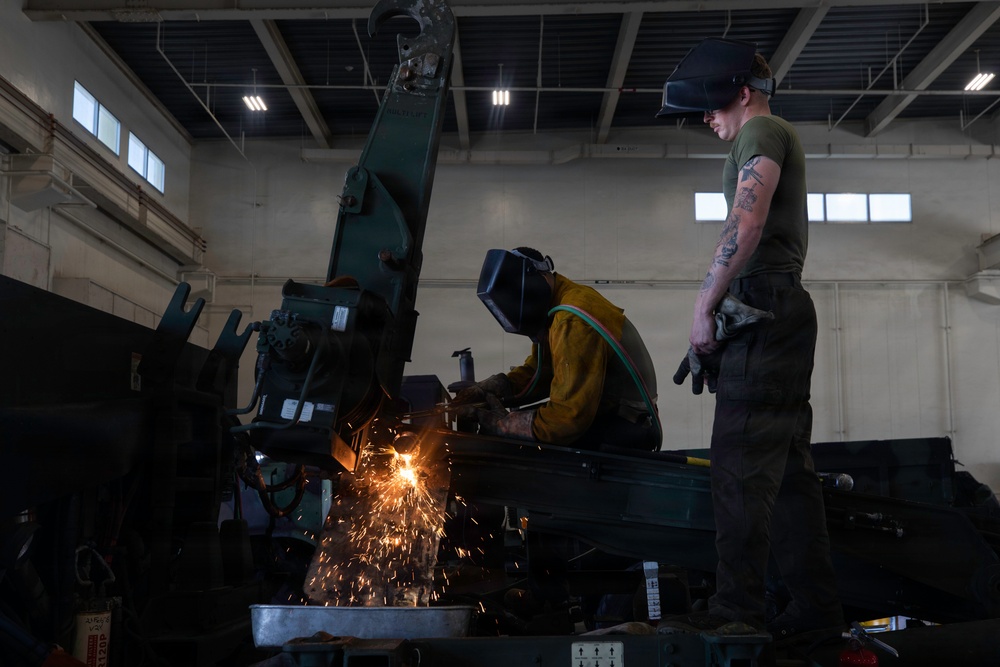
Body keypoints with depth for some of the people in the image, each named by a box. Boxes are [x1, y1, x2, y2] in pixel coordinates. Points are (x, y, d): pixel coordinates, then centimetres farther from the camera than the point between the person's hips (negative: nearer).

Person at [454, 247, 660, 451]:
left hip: (624, 431, -9)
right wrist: (487, 389, -5)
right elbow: (537, 371, 11)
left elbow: (568, 417, -29)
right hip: (600, 414, 9)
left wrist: (505, 425, -18)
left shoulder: (573, 322, -27)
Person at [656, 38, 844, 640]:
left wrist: (704, 307, -15)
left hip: (763, 310, -10)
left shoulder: (762, 131, -2)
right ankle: (817, 606, 13)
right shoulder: (783, 140, 28)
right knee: (789, 467, 8)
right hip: (787, 309, 10)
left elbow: (745, 225, -18)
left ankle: (738, 610, -10)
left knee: (743, 466, -12)